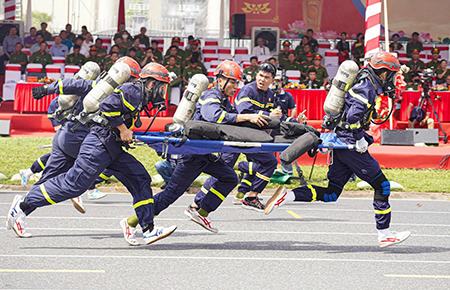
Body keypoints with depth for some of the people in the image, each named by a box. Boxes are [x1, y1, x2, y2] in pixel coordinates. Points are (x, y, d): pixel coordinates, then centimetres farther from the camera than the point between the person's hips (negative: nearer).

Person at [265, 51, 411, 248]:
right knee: (381, 185, -2)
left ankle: (287, 195, -4)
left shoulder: (367, 85, 19)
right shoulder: (367, 88, -13)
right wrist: (360, 138, -18)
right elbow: (354, 114, -26)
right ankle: (384, 235, 0)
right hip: (351, 145, -10)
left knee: (331, 193, 7)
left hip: (342, 144, 10)